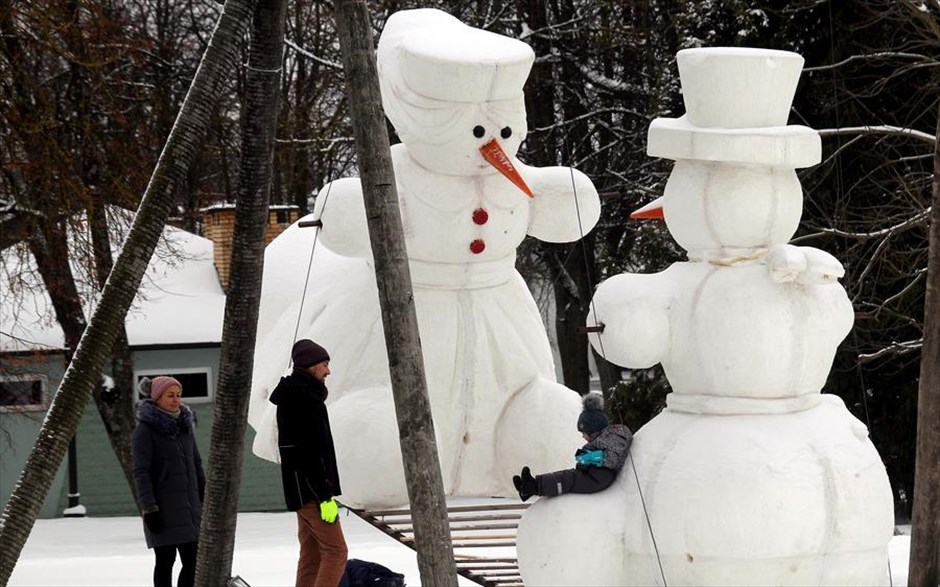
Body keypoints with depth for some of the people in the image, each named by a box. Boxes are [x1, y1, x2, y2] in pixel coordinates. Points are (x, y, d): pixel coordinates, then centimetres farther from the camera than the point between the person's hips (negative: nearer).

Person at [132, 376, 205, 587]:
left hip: (189, 505, 6)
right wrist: (148, 508, -16)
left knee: (192, 561, 3)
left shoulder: (184, 425, 13)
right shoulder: (146, 429, -7)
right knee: (166, 560, -2)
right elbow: (141, 472, -11)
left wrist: (205, 498, 16)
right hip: (164, 508, -6)